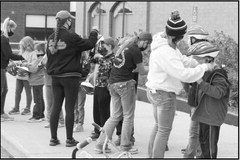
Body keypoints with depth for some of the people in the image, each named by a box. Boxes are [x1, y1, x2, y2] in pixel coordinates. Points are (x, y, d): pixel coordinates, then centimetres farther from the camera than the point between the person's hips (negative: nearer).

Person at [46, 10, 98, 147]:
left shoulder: (51, 38, 4)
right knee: (70, 108, 1)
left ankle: (53, 138, 15)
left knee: (56, 107, 11)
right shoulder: (71, 37, -16)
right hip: (70, 76, -6)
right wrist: (94, 33, 7)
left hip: (56, 77, 6)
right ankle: (70, 139, 7)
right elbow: (89, 44, -10)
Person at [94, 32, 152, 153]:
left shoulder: (123, 48, 17)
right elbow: (142, 71, -3)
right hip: (125, 84, -8)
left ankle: (101, 143, 10)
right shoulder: (136, 51, -9)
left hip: (113, 83, 8)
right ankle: (125, 146, 8)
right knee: (128, 116, 4)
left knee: (116, 116, 13)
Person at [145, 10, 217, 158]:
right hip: (165, 95, -10)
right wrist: (205, 67, -20)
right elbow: (184, 74, -31)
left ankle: (151, 155, 35)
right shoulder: (165, 52, -29)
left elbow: (182, 59, 11)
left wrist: (200, 64, 2)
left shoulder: (165, 45, 2)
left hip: (155, 92, 10)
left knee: (158, 125, 23)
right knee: (164, 130, 5)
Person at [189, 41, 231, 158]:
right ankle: (205, 156, 36)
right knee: (203, 139, 21)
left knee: (211, 141, 0)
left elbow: (218, 92, -32)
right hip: (203, 114, 9)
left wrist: (201, 83, -34)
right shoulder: (205, 73, 8)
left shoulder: (218, 75, -19)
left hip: (213, 115, -9)